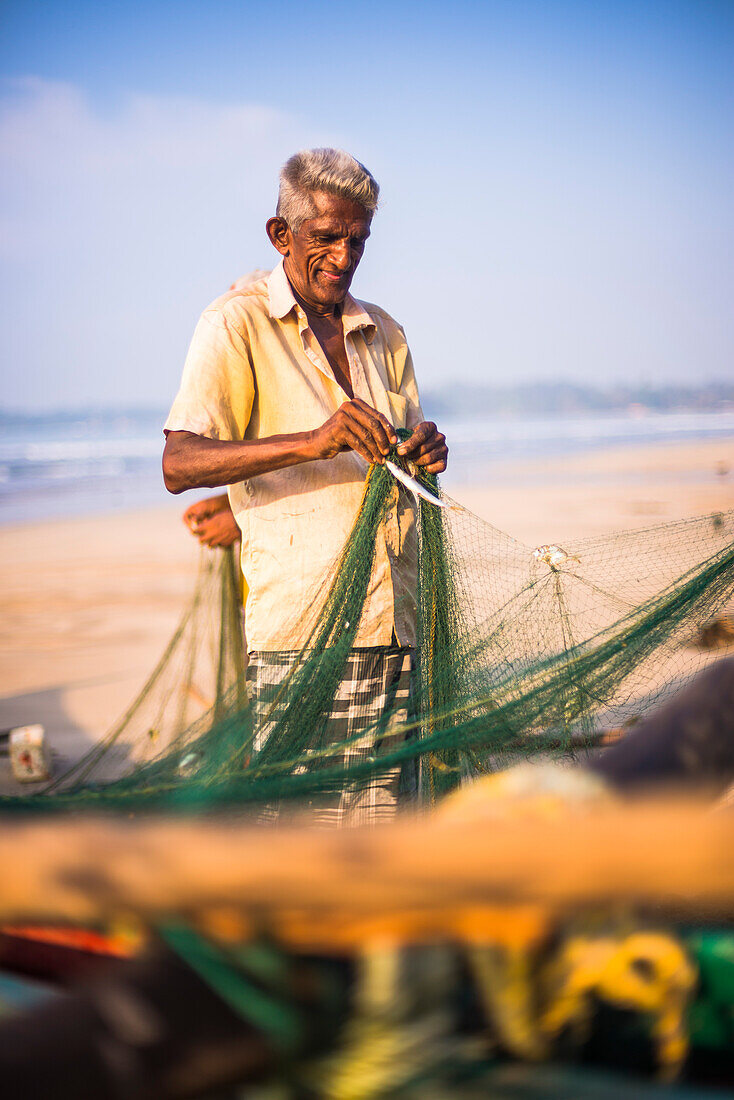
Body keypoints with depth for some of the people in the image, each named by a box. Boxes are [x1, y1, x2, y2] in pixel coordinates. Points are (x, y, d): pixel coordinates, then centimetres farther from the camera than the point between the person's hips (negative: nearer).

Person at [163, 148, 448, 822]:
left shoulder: (384, 335, 19)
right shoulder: (238, 324, 0)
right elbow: (179, 465, -12)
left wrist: (425, 455, -2)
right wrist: (311, 442, -25)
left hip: (395, 619, 5)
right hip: (299, 623, -5)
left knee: (379, 812, 3)